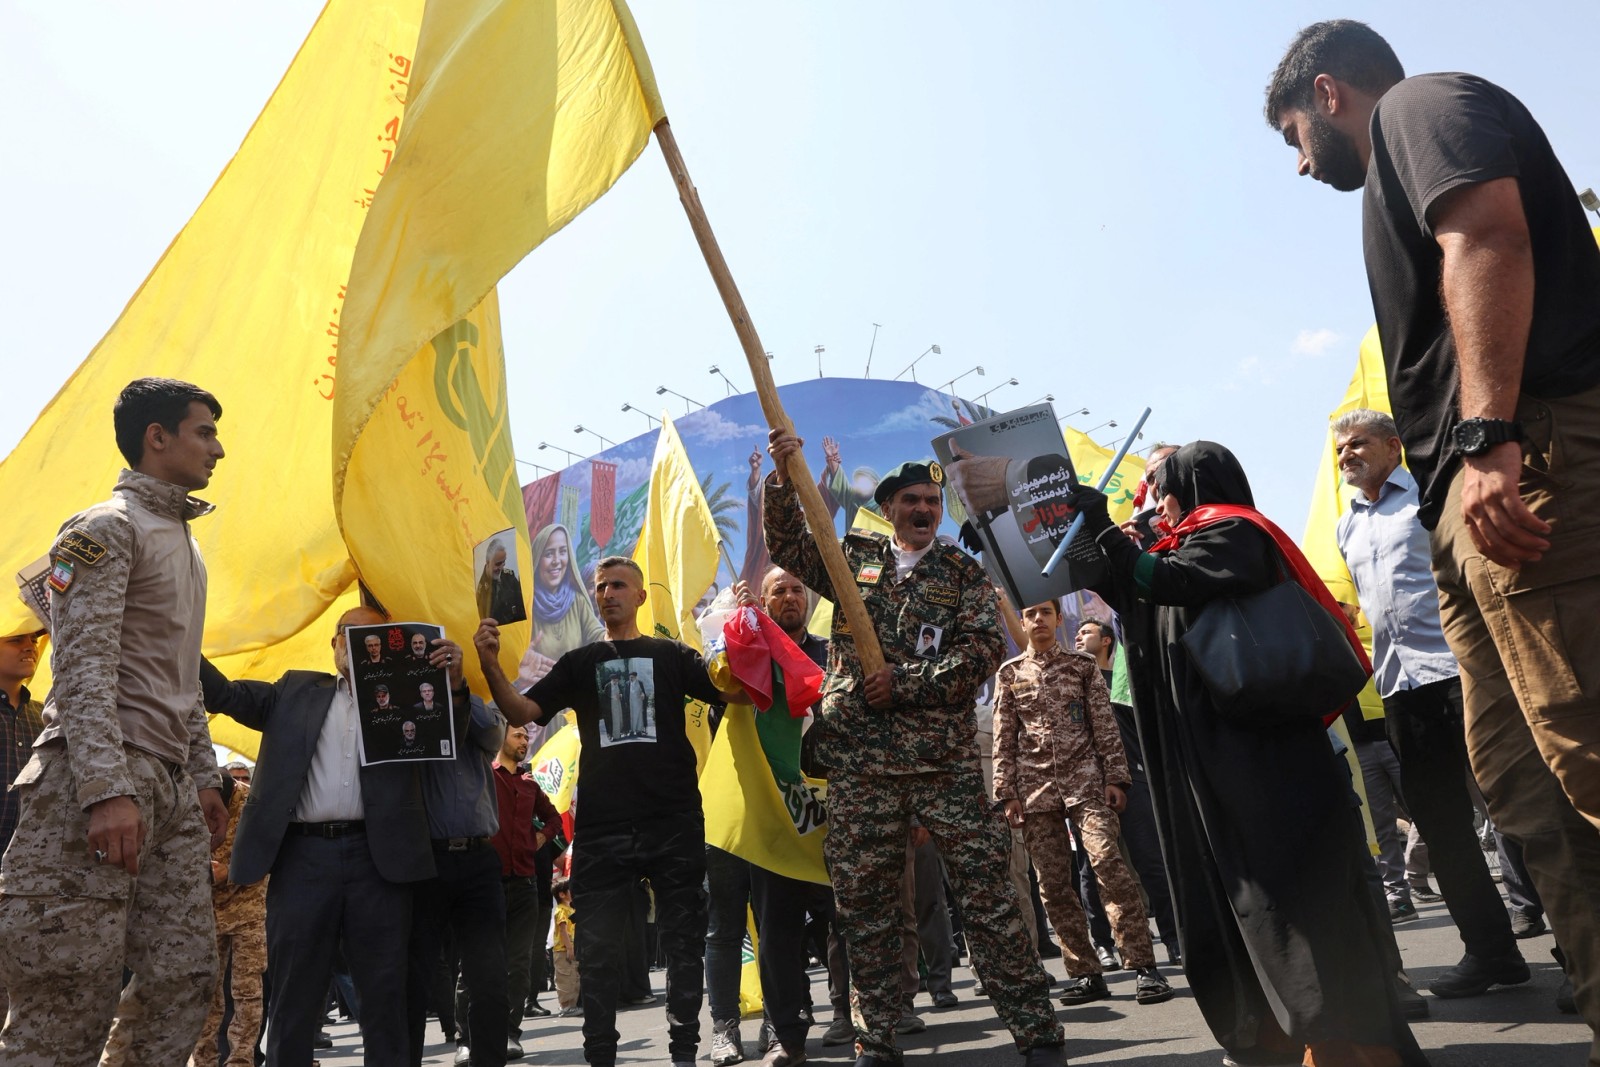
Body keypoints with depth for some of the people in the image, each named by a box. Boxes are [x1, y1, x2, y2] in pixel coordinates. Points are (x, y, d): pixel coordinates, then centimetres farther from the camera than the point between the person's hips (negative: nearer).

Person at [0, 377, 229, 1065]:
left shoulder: (185, 542, 23)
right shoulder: (106, 528, -4)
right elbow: (83, 666, -15)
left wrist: (205, 775, 21)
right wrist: (108, 790, -24)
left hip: (172, 788, 8)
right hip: (100, 782, -8)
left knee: (184, 981, 3)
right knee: (70, 998, -6)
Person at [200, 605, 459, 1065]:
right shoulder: (297, 690, 17)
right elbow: (225, 694, 10)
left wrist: (453, 682, -13)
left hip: (378, 857, 0)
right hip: (303, 854, 1)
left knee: (385, 996, 5)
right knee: (294, 995, 7)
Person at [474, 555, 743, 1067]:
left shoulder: (670, 655, 8)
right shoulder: (579, 663, 13)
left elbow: (736, 690, -4)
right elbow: (520, 712, 2)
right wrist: (490, 664, -14)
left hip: (674, 821, -1)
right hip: (601, 826, 1)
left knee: (683, 942, 7)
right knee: (598, 949, 6)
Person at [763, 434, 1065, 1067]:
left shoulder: (965, 573, 9)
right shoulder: (854, 557, 15)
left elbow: (983, 648, -3)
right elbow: (786, 545, 10)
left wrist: (905, 681, -12)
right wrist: (783, 476, -6)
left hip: (944, 756, -1)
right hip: (858, 761, 2)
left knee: (986, 892, -2)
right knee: (864, 906, 6)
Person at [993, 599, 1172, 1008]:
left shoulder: (1082, 664, 9)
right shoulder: (1009, 674, 12)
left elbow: (1105, 725, 6)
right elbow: (1004, 740, 9)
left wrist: (1115, 777, -3)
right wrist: (1007, 794, 3)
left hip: (1085, 779, -2)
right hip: (1035, 788, 2)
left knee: (1110, 866, -15)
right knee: (1053, 885, 1)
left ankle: (1144, 967, -11)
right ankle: (1085, 973, 10)